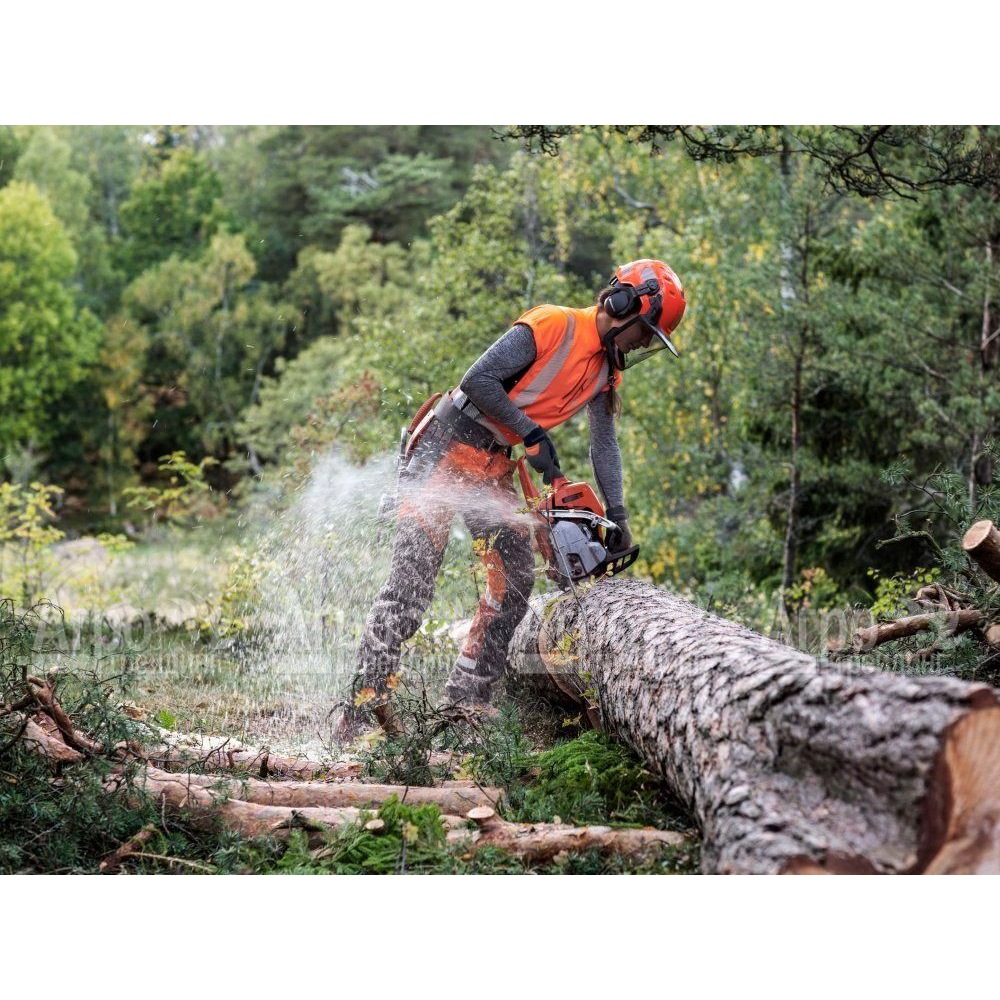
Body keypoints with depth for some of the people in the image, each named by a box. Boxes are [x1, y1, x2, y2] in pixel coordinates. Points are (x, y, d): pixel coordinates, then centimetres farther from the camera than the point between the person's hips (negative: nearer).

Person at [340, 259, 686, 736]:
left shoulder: (606, 370, 9)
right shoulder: (552, 325, -17)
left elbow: (604, 445, 8)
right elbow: (478, 379, -22)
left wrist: (617, 514, -4)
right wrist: (533, 435, -19)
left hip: (492, 467, 9)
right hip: (445, 446, -9)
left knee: (515, 578, 2)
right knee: (411, 580, -12)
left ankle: (466, 698, 9)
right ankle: (364, 704, -9)